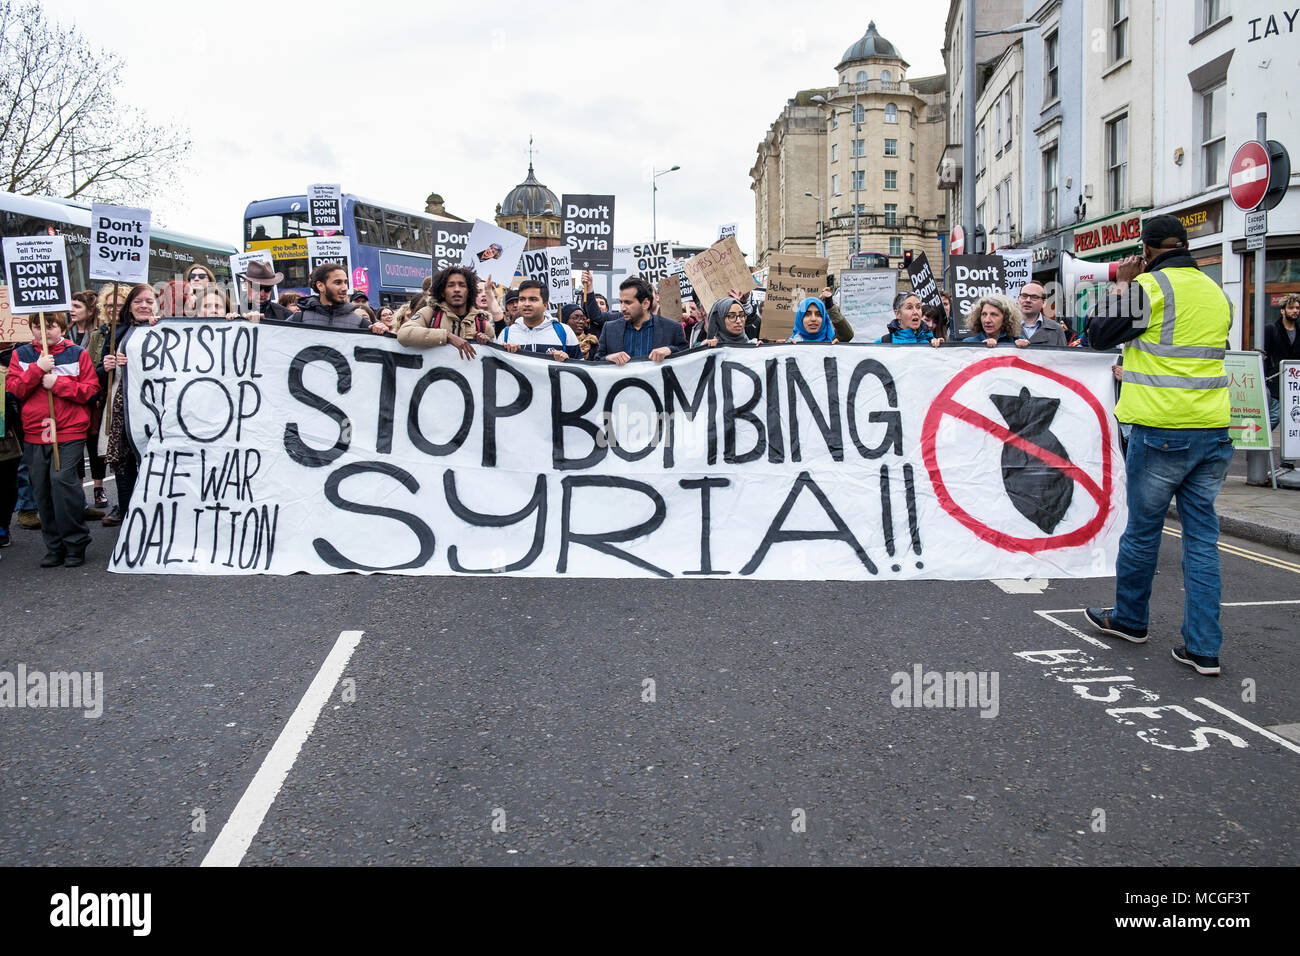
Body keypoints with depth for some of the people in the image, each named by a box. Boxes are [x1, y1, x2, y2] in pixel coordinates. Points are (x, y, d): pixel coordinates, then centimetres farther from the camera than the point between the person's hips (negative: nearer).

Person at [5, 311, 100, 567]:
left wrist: (57, 383, -13)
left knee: (61, 479, -18)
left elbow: (92, 391, -3)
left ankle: (75, 543, -5)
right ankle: (55, 546, 17)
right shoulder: (21, 355, 11)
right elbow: (13, 390, 1)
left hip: (69, 433, -4)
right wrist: (37, 369, -11)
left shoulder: (78, 354, 4)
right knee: (42, 489, 5)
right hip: (34, 434, 4)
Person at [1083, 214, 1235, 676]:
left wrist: (1121, 285, 9)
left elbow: (1099, 334, -1)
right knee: (1202, 535, 7)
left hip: (1161, 432, -6)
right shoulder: (1217, 292, 12)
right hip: (1213, 430, 6)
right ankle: (1203, 647, 7)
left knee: (1142, 529, 11)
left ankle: (1129, 619, 29)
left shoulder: (1148, 287, -9)